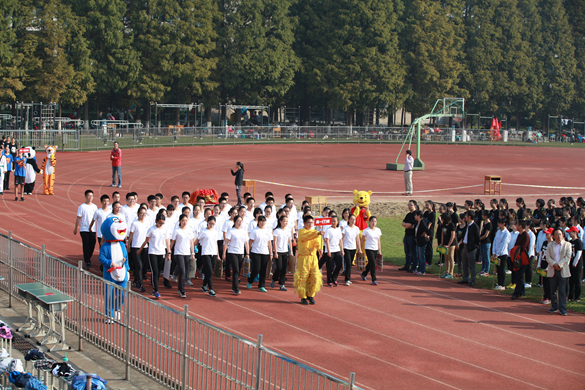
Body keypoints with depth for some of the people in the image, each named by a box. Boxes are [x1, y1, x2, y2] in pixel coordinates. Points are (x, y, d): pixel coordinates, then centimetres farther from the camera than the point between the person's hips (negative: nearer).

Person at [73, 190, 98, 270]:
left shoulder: (94, 207, 8)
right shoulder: (82, 207, -4)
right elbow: (78, 218, -1)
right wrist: (76, 228, 0)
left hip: (92, 229, 4)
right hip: (84, 229, -4)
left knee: (92, 245, 6)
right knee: (86, 246, -7)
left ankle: (87, 259, 28)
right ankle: (87, 263, -4)